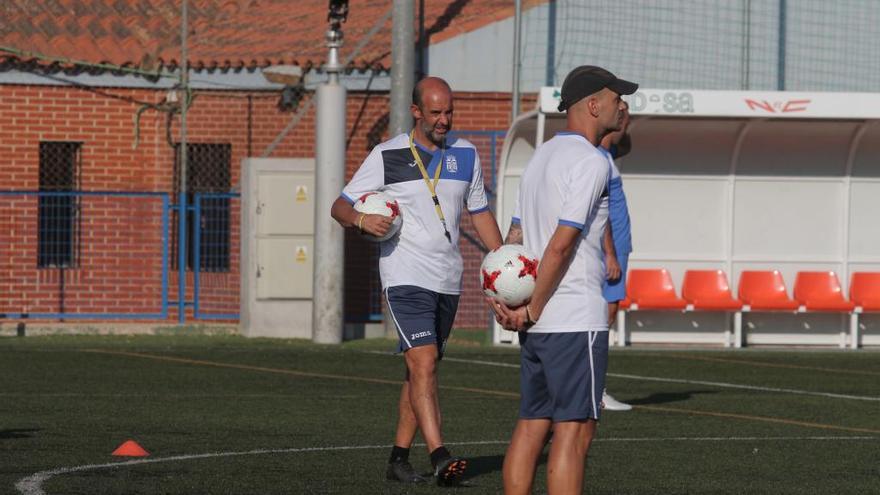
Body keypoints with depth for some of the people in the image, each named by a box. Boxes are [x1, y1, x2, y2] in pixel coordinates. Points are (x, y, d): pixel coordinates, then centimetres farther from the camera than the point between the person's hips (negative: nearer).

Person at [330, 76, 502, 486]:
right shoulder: (387, 156, -3)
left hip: (448, 279, 6)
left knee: (421, 369, 10)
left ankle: (399, 457, 18)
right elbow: (340, 206, 0)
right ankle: (439, 457, -28)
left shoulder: (465, 155, 10)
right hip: (406, 277, -6)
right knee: (424, 363, -18)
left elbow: (480, 213, 20)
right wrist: (362, 220, -22)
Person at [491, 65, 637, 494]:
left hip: (536, 325, 9)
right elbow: (561, 244, -17)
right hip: (576, 319, -9)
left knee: (531, 426, 8)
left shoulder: (541, 157, 17)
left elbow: (515, 238, 15)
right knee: (574, 430, -7)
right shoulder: (591, 161, -11)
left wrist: (504, 299, 5)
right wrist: (532, 310, -11)